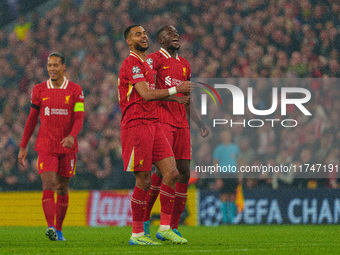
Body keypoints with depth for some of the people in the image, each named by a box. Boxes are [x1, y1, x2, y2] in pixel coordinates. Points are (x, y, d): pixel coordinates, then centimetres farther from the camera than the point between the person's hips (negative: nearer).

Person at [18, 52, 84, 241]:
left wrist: (72, 136, -25)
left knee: (63, 189, 8)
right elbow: (32, 120, 11)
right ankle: (50, 227, -28)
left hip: (67, 146, 1)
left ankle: (59, 229, 20)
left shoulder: (75, 90, 2)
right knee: (48, 186, -16)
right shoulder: (39, 90, 5)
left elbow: (79, 118, -5)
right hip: (46, 146, -1)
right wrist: (23, 147, 11)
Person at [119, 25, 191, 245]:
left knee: (172, 173, 0)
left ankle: (165, 228, 5)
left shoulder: (145, 64, 22)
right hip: (136, 125, -9)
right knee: (144, 181, -7)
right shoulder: (131, 63, -10)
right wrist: (175, 90, -15)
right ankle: (137, 234, 1)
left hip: (153, 124, 9)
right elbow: (147, 95, -19)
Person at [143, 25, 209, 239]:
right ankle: (144, 218, -7)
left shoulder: (184, 65, 22)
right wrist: (173, 95, -25)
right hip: (161, 121, -7)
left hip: (181, 124, 7)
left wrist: (199, 123, 21)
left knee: (184, 172, 0)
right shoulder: (154, 59, -1)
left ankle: (173, 227, 4)